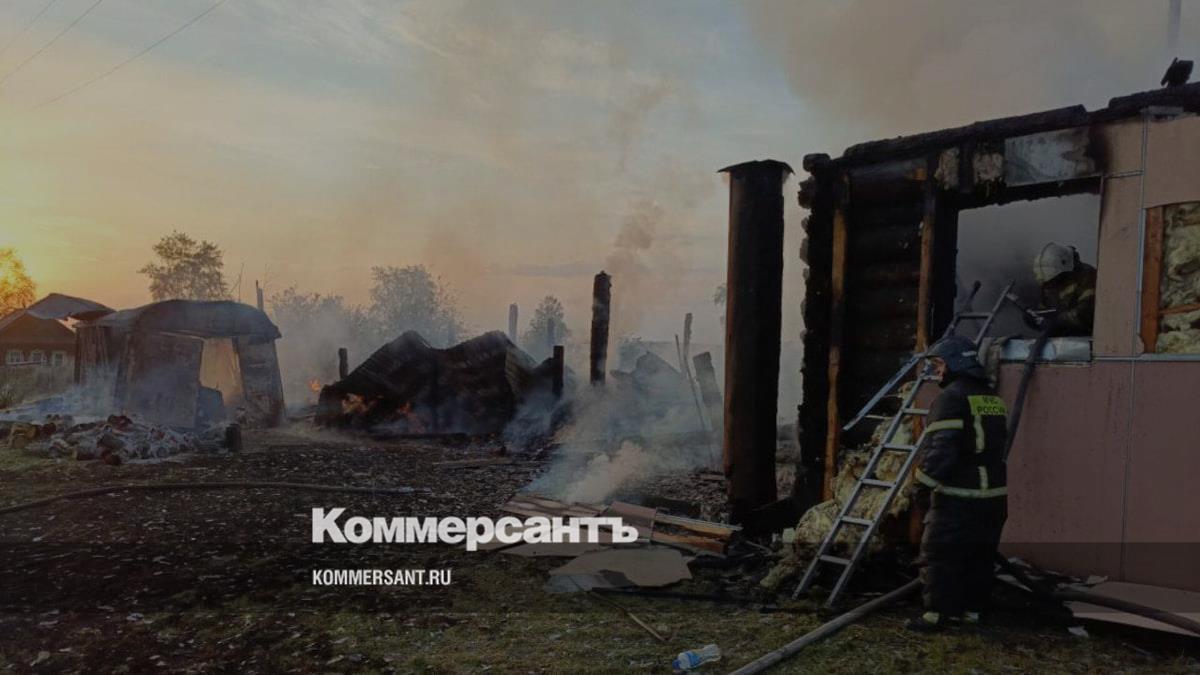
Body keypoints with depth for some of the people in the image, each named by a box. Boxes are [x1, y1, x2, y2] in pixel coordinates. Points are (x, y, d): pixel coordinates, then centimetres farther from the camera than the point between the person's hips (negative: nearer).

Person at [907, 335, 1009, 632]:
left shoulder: (952, 397, -15)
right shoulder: (993, 398, 13)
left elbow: (941, 448, -22)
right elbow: (995, 445, 19)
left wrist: (924, 483, -13)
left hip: (957, 498, -9)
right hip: (993, 495, 9)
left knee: (938, 555, 0)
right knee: (980, 557, 16)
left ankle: (938, 613, 3)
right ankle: (972, 608, 25)